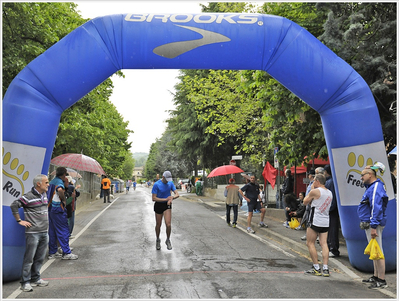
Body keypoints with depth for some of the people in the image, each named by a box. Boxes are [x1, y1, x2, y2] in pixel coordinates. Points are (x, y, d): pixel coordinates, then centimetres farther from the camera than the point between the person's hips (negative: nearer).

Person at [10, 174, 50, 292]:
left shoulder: (44, 195, 12)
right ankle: (25, 282, 8)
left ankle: (35, 279, 25)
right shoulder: (29, 197, -13)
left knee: (40, 258, 13)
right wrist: (19, 221, -10)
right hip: (33, 232, -7)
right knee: (29, 258, -1)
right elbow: (14, 205, -13)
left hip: (44, 232, 7)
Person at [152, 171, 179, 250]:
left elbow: (177, 194, -2)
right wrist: (166, 199, -21)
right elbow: (154, 199, -17)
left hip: (167, 205, 2)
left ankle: (168, 240, 13)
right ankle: (158, 240, 36)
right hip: (158, 205, -2)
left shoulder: (170, 183, -2)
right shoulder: (156, 185, -15)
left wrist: (172, 198, -24)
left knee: (168, 224, -11)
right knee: (158, 225, 10)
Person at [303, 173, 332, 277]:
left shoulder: (315, 191, -11)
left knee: (310, 243, 3)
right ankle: (325, 269, 2)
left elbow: (305, 202, 3)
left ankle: (316, 268, 3)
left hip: (315, 221, -7)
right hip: (326, 222, 7)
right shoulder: (329, 193, 12)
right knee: (324, 244, 6)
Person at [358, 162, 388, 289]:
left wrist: (374, 226, -25)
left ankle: (382, 281, -2)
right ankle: (376, 276, 25)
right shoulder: (371, 187, 15)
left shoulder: (376, 187, -17)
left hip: (374, 223, -11)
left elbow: (376, 208, -22)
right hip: (369, 223, 11)